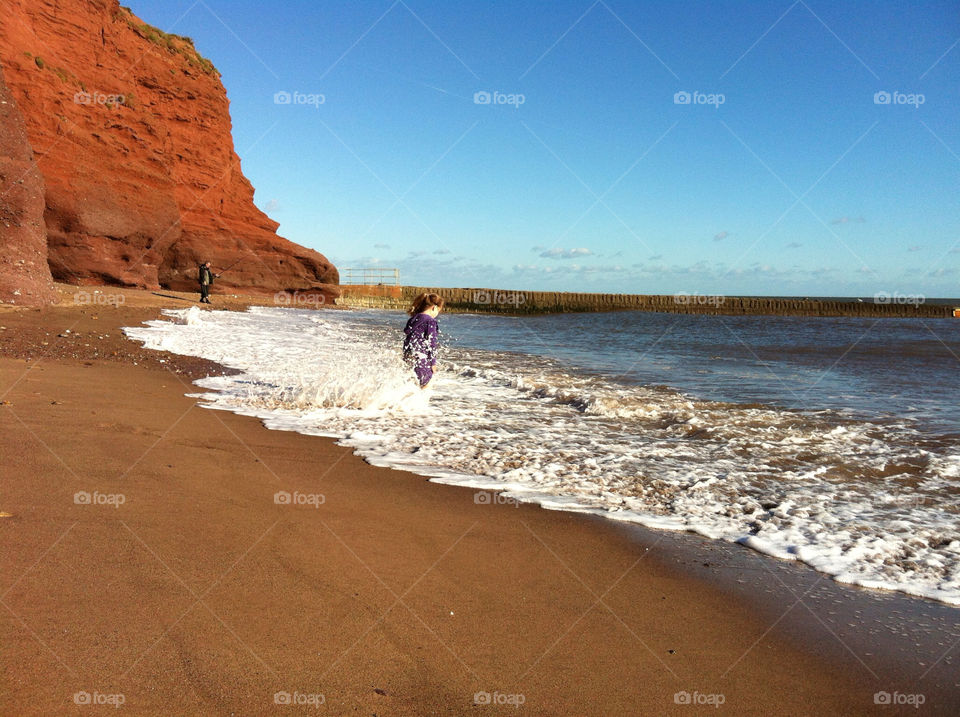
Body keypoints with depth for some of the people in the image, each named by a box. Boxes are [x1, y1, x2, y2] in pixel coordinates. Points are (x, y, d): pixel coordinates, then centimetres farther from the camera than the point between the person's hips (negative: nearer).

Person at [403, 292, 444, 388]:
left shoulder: (414, 319, 11)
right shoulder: (430, 321, -13)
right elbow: (431, 343, -13)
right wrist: (433, 362, -7)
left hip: (408, 356, 8)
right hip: (421, 358, -8)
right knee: (425, 385, 3)